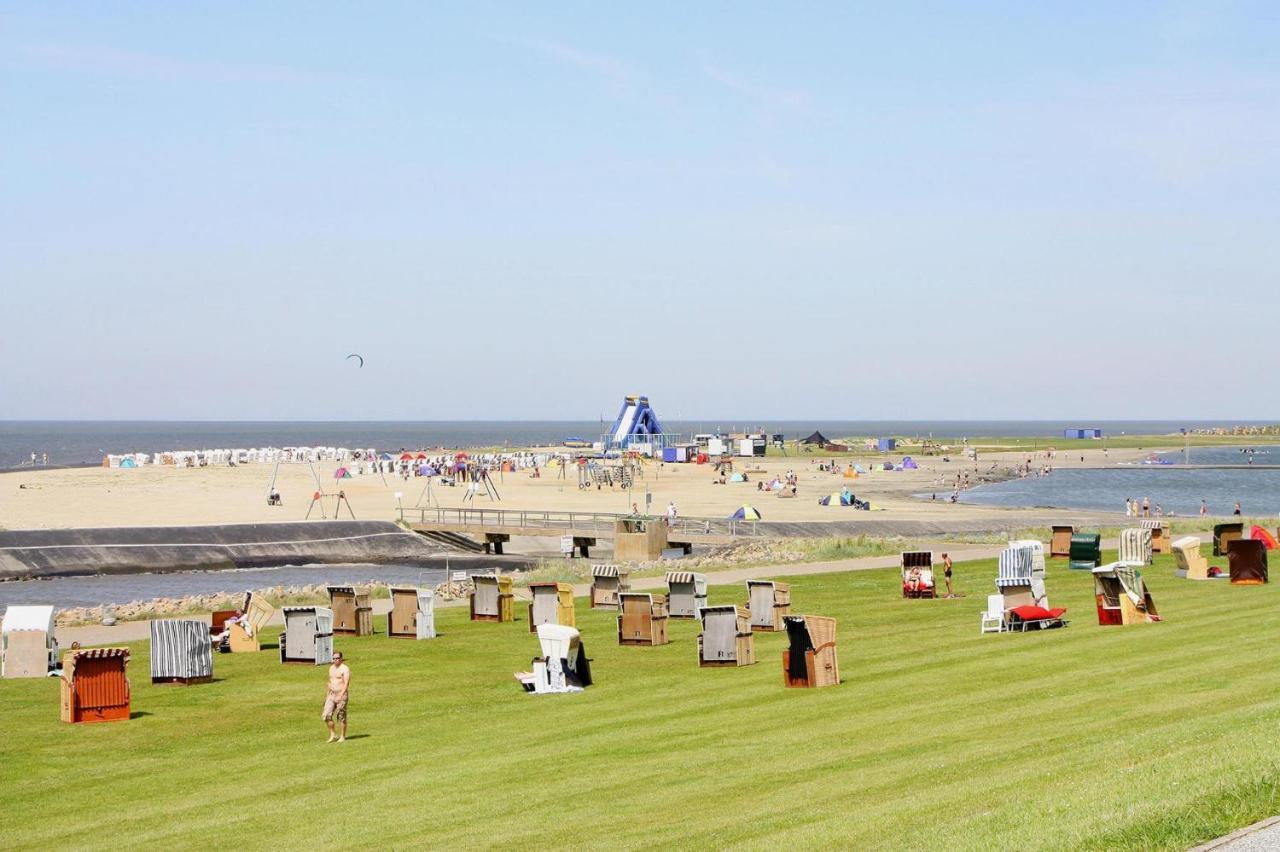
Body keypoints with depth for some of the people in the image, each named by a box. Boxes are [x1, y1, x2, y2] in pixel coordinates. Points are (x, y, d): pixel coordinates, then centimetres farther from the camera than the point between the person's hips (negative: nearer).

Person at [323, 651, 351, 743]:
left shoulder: (345, 669, -11)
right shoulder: (331, 668, 14)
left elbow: (346, 684, -18)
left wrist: (340, 696, -26)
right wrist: (327, 694, 22)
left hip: (341, 694, -7)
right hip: (331, 694, 7)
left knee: (341, 717, -1)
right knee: (326, 716, -4)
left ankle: (342, 737, 10)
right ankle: (333, 735, 7)